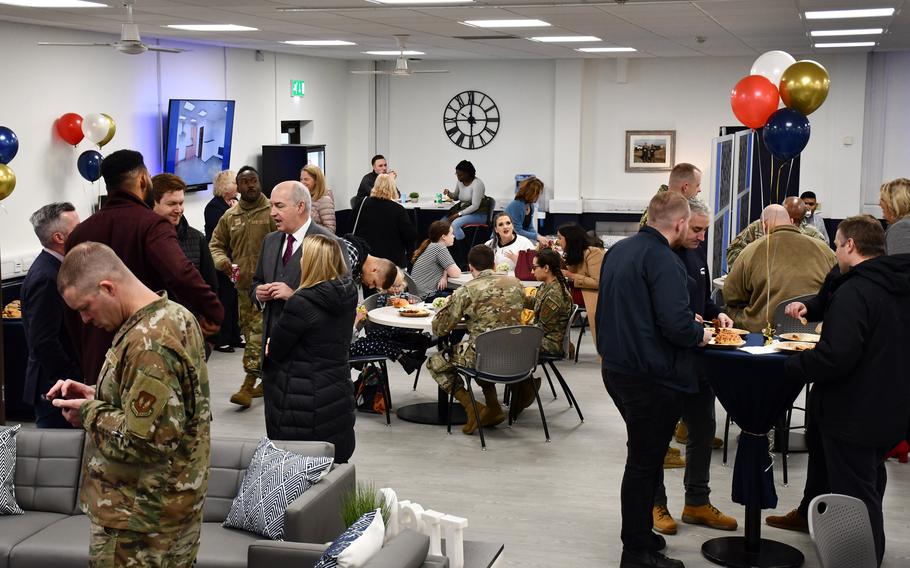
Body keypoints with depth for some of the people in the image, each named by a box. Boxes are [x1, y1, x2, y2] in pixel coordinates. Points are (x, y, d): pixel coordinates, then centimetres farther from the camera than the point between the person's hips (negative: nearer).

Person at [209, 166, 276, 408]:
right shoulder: (230, 216, 10)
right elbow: (216, 243, 19)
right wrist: (223, 261, -2)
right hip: (242, 282, 6)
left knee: (259, 332, -11)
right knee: (248, 330, 12)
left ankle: (248, 385, -10)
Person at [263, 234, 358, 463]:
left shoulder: (302, 303, -21)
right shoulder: (348, 294, 1)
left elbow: (274, 350, -11)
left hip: (303, 403, -7)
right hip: (339, 396, 7)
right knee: (335, 462, 15)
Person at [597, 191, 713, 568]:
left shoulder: (618, 251, 9)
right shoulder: (663, 260, -19)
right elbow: (677, 325, -27)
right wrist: (699, 333, -5)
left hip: (616, 366, 9)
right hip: (652, 377, -9)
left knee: (644, 456, 21)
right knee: (644, 462, 1)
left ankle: (640, 534, 32)